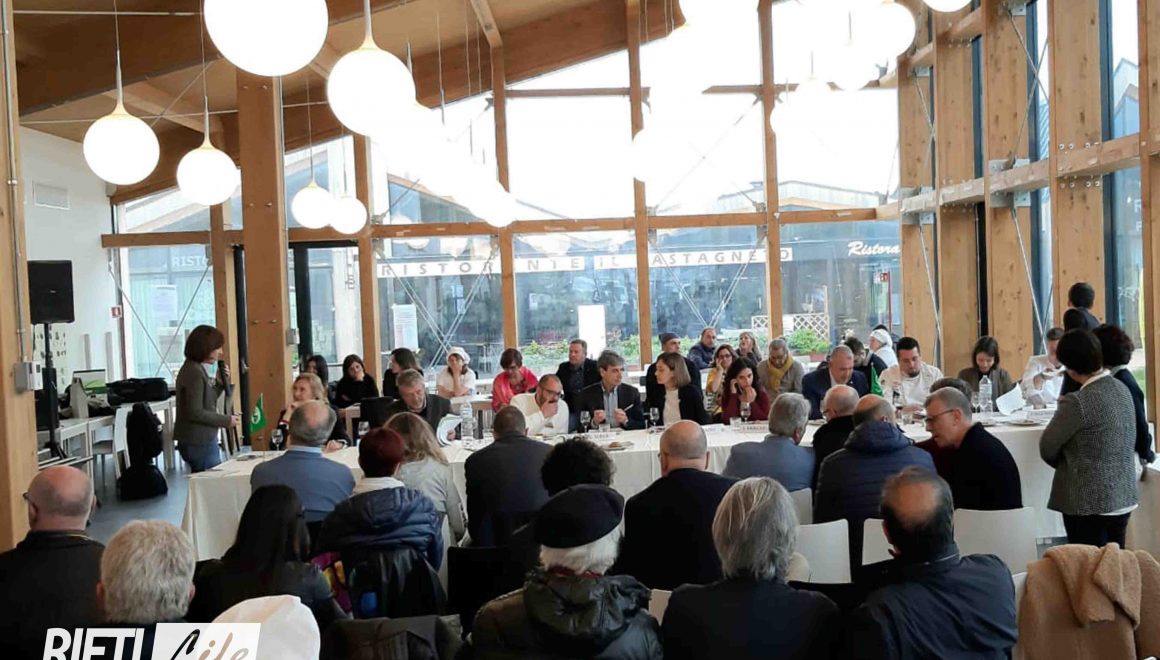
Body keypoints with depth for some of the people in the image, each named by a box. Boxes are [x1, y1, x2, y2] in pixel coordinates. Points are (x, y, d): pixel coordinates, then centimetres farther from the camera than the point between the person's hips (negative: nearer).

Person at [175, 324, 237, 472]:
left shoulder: (199, 369, 10)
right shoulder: (194, 372, -18)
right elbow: (195, 413, -22)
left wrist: (220, 382, 3)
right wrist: (226, 420, -15)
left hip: (203, 439, 9)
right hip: (198, 442, -9)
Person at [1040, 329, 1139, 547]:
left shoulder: (1078, 402, -21)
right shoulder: (1122, 389, 3)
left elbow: (1047, 448, -11)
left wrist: (1066, 464, 10)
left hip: (1088, 504, -8)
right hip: (1123, 499, 8)